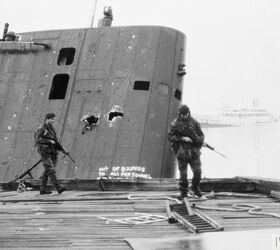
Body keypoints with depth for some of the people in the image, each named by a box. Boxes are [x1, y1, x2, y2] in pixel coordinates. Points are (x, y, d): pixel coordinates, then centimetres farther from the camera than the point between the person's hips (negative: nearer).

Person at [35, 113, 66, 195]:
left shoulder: (52, 129, 16)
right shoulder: (41, 129, -6)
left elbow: (55, 142, 21)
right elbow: (38, 140, -20)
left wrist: (63, 150, 13)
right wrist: (49, 141, -24)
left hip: (53, 153, 8)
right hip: (45, 153, -8)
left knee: (47, 171, 11)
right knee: (51, 170, -13)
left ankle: (43, 189, 17)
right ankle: (58, 188, -21)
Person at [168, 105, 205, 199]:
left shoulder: (194, 122, 3)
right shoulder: (175, 124, -4)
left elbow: (201, 134, 5)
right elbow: (170, 137, -7)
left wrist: (201, 140, -18)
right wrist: (182, 138, -18)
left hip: (194, 151, 2)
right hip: (182, 151, -2)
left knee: (197, 171, 2)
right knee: (183, 173, 3)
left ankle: (195, 188, 26)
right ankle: (183, 192, 17)